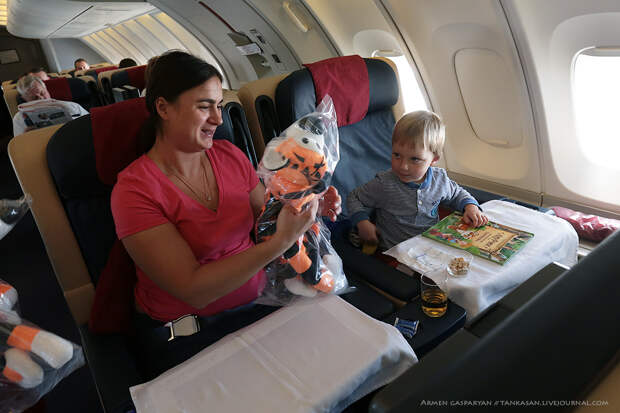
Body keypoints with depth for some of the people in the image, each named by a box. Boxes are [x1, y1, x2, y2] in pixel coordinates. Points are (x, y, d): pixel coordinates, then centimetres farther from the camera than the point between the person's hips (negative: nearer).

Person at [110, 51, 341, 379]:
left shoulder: (230, 155, 2)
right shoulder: (134, 189, -15)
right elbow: (193, 289, -22)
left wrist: (310, 208, -11)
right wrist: (280, 242, -31)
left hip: (258, 301, 5)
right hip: (184, 336, -4)